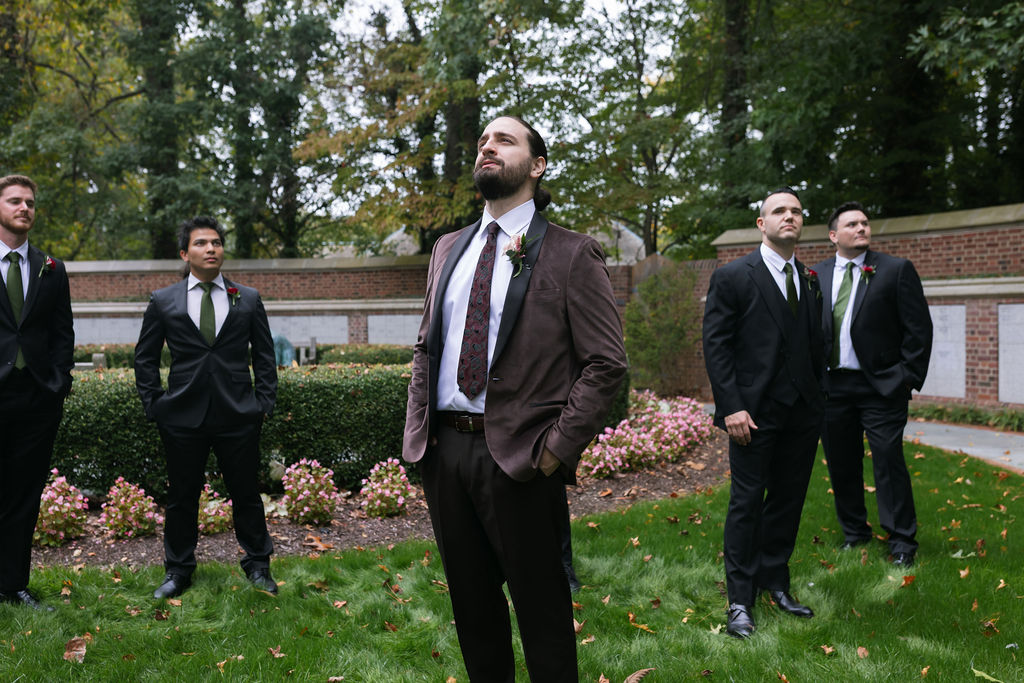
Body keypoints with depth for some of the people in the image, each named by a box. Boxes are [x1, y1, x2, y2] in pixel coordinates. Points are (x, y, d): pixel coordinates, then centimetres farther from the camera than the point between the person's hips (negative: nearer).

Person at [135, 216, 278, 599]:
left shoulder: (248, 299, 8)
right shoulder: (163, 302, 6)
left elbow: (264, 356, 11)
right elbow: (145, 358, 11)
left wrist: (263, 403, 2)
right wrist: (154, 405, 2)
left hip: (238, 416, 0)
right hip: (183, 417, 0)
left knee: (246, 494, 7)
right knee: (182, 497, 9)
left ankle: (258, 566, 22)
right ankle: (178, 571, 24)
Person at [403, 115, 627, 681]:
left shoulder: (571, 255, -4)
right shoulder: (448, 249, 14)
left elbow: (606, 363, -9)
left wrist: (558, 448, -15)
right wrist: (417, 430, 7)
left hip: (519, 458, -5)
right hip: (443, 449, 6)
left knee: (541, 612, 6)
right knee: (472, 605, 18)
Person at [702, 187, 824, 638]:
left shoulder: (809, 280, 13)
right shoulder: (732, 276, -4)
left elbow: (815, 347, 14)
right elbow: (715, 345, -8)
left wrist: (817, 402, 5)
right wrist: (732, 407, -15)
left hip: (802, 414, 5)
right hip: (754, 412, -5)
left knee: (788, 500, 10)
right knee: (747, 501, 0)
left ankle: (775, 584, 24)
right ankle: (740, 600, 8)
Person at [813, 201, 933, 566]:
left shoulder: (896, 269, -1)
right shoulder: (816, 276, 9)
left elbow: (919, 328, -3)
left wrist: (909, 378, -8)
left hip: (881, 386, -4)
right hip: (831, 386, 4)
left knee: (889, 462, -3)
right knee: (841, 465, 10)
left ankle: (902, 541, 8)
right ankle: (854, 533, 26)